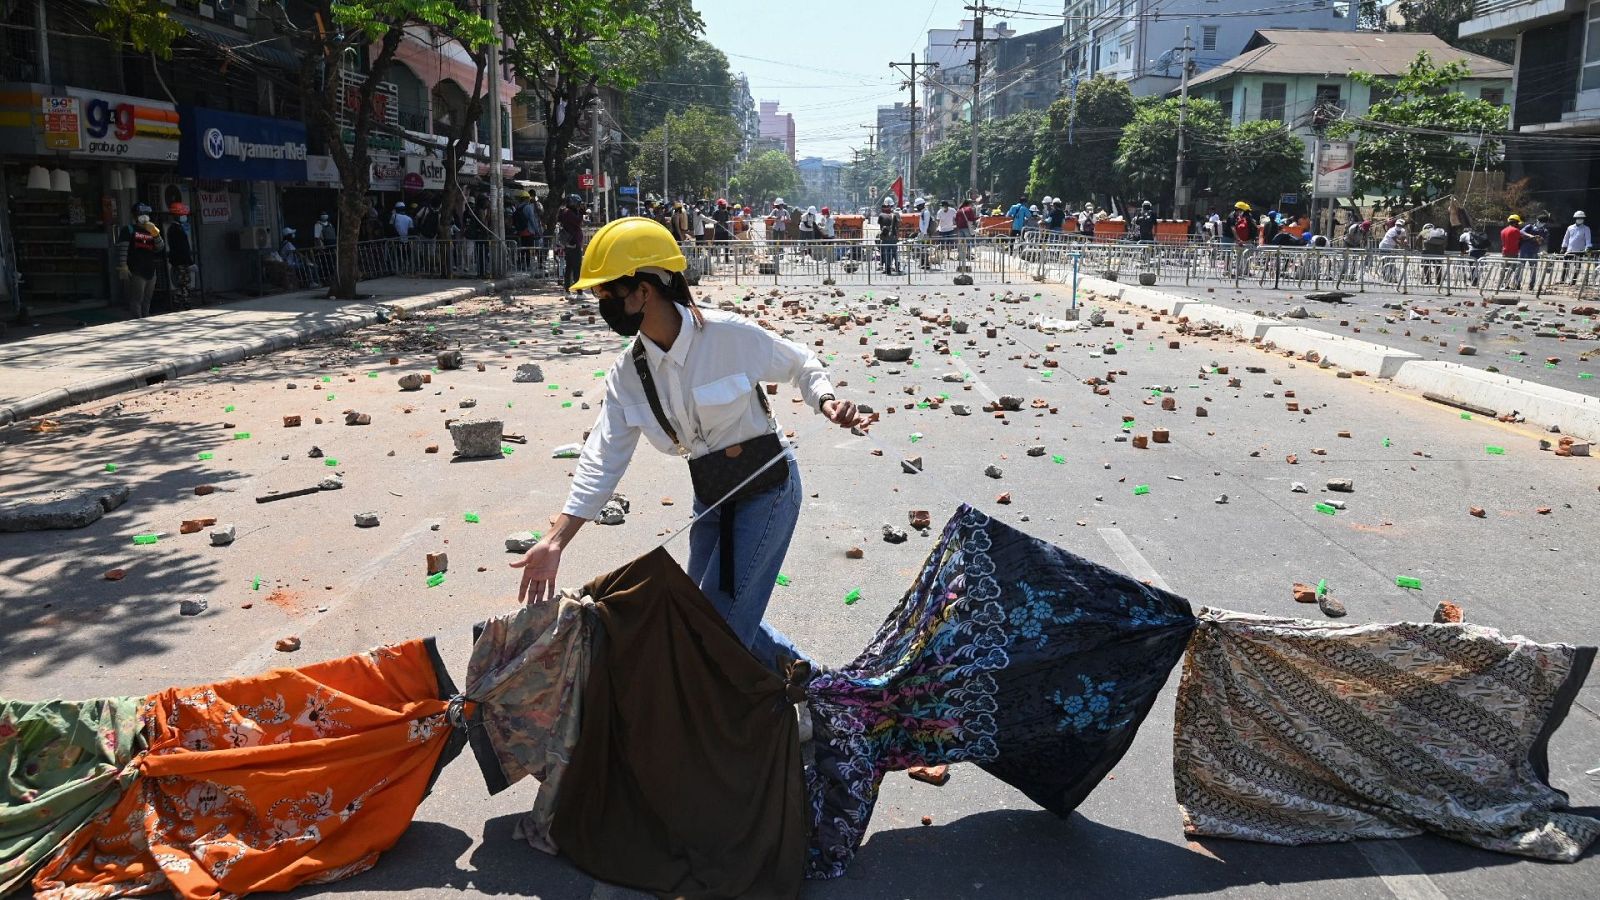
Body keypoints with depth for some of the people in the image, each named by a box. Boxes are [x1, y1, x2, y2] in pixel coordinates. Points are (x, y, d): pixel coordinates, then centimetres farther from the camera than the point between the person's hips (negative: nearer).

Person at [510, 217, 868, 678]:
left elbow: (802, 365, -5)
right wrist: (555, 542, -16)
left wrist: (827, 401, -27)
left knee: (722, 621, -10)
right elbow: (602, 460, -9)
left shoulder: (730, 334, -21)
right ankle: (798, 671, 35)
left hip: (768, 489, -7)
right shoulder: (627, 373, -6)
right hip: (710, 497, 7)